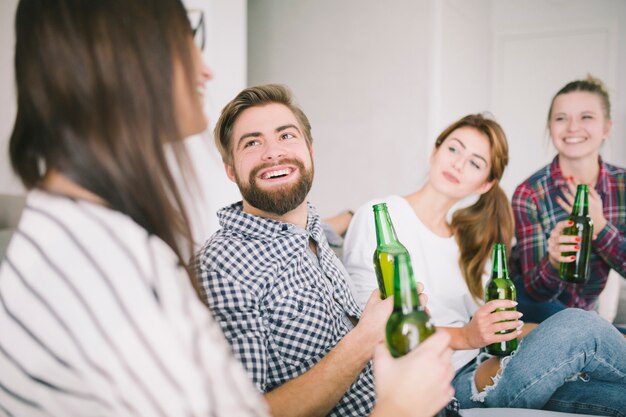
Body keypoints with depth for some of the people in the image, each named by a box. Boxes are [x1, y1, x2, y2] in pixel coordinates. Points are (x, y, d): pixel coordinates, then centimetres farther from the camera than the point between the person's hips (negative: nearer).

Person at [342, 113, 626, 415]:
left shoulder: (466, 238, 17)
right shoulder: (378, 217, -6)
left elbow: (495, 329, 12)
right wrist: (464, 337, -23)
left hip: (483, 373, 7)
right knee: (579, 325, -18)